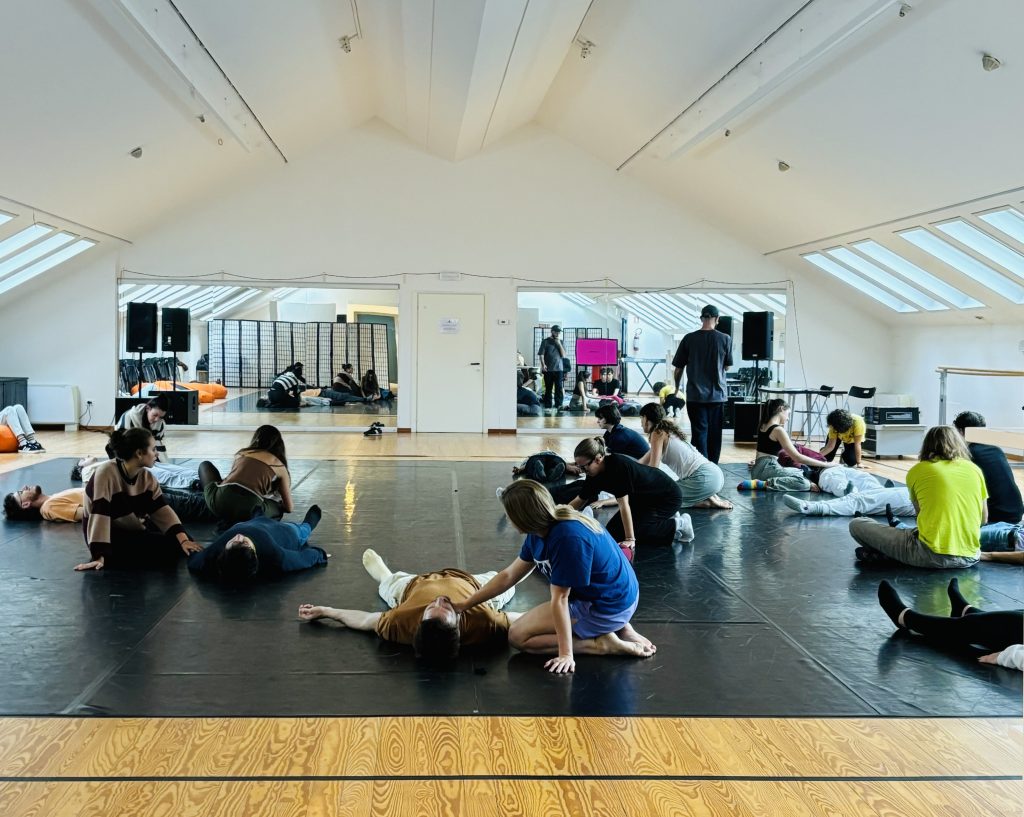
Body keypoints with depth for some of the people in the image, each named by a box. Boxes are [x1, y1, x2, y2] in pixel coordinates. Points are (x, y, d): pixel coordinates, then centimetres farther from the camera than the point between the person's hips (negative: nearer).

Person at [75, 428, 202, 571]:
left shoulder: (147, 477, -1)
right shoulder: (107, 473, -22)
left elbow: (162, 510, -9)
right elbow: (100, 514, -29)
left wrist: (183, 539, -23)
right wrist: (100, 555, -35)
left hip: (134, 533, 7)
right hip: (110, 536, -7)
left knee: (177, 542, -9)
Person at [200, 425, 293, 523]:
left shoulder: (242, 453, 26)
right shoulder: (279, 466, 18)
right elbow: (289, 508, 23)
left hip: (220, 501, 2)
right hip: (248, 511, -2)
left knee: (205, 465, 31)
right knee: (277, 508, 34)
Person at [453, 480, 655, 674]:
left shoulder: (568, 537, -28)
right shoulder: (542, 530, 1)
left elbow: (559, 599, -25)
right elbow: (509, 575, 8)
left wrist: (566, 654, -19)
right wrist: (464, 605, 8)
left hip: (608, 607, -9)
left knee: (519, 636, -5)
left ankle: (603, 644, -9)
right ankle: (618, 628, 11)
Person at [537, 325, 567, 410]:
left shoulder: (560, 342, 12)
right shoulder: (545, 341, 3)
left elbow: (564, 355, 4)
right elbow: (541, 354, -2)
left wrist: (559, 344, -4)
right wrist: (543, 364, -17)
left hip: (558, 369, 2)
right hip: (548, 369, -2)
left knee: (559, 387, -5)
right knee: (548, 388, 3)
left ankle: (559, 404, -3)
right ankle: (547, 406, 9)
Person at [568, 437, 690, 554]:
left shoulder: (618, 465, -33)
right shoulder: (595, 474, -10)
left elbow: (624, 505, -33)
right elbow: (579, 501, 2)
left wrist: (630, 539, -31)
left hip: (668, 497, -9)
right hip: (644, 499, 9)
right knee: (613, 531, 2)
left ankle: (678, 525, -3)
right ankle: (667, 519, 14)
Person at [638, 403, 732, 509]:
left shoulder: (658, 433, -3)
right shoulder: (668, 431, 24)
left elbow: (653, 468, -7)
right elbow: (643, 462, 30)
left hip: (704, 478, -9)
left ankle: (707, 502, -5)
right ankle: (712, 498, 12)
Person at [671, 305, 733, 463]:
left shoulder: (689, 339, -4)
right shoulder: (725, 339, -4)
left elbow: (678, 368, 2)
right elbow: (727, 366, 7)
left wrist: (676, 387, 17)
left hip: (695, 394, -1)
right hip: (717, 394, 1)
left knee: (700, 432, 2)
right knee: (715, 434, 11)